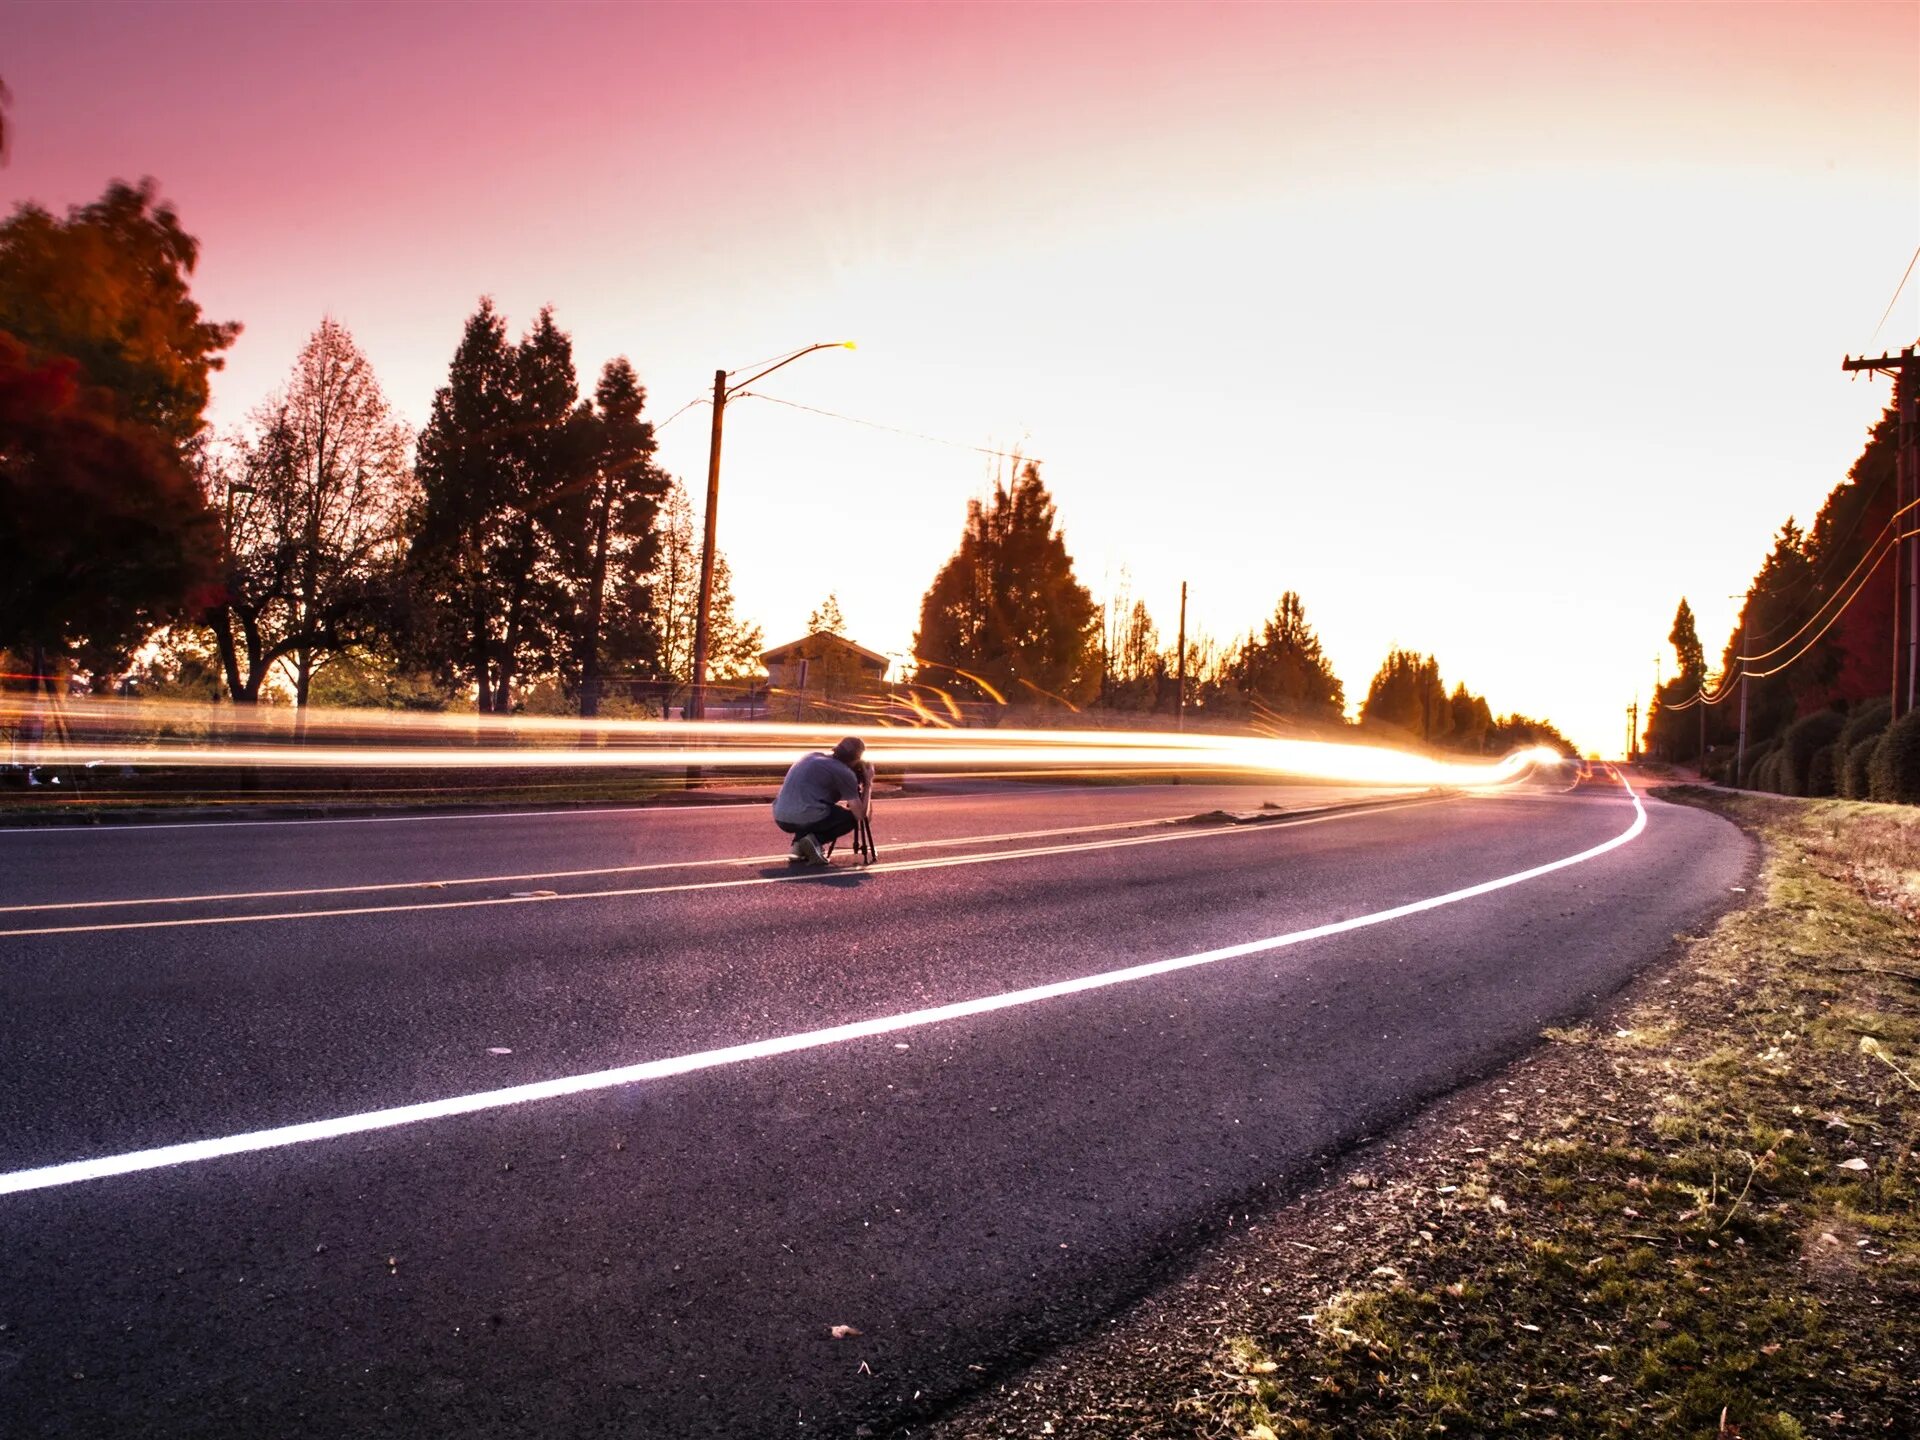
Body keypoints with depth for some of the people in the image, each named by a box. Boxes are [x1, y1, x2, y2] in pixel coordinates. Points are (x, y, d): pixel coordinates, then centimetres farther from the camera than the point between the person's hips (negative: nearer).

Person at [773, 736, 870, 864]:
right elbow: (861, 815, 4)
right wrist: (868, 784, 14)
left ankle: (799, 844, 12)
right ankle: (815, 840, -3)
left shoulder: (812, 756, 21)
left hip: (780, 819, 6)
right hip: (806, 819, -6)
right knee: (851, 816, 19)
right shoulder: (844, 772, 1)